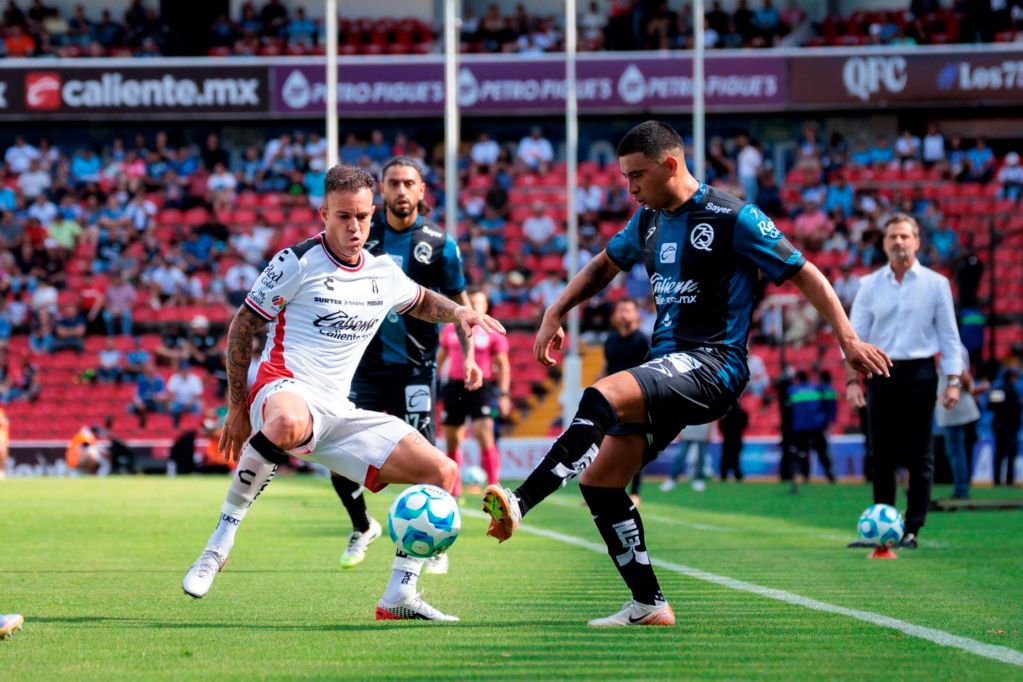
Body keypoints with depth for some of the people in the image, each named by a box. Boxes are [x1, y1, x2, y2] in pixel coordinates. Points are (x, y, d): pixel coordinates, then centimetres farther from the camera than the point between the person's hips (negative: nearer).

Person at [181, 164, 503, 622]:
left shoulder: (383, 273, 14)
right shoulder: (297, 262, -5)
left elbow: (421, 301, 38)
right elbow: (241, 328, 0)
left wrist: (459, 313, 16)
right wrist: (237, 407, -4)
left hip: (338, 413, 7)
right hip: (283, 389, -7)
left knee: (441, 472, -3)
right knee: (288, 424, -46)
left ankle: (398, 598, 1)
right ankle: (220, 543, -30)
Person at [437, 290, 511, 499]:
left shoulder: (492, 332, 1)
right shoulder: (450, 329, 11)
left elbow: (503, 364, 1)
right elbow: (440, 358, 21)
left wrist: (504, 394, -6)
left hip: (481, 387, -4)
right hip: (455, 386, 4)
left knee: (485, 435, -17)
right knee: (451, 441, 7)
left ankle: (494, 486, -15)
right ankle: (454, 488, 20)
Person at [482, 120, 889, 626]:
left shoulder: (732, 218, -8)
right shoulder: (649, 220, 13)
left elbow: (805, 274, -5)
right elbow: (604, 265, 32)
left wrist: (849, 340, -11)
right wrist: (555, 315, 22)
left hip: (712, 366, -8)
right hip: (667, 367, 8)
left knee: (601, 397, -31)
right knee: (598, 479, -1)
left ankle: (519, 503, -39)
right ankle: (648, 604, 5)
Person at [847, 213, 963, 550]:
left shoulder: (936, 284, 5)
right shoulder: (870, 285, 8)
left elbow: (949, 335, 5)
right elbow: (855, 334, 6)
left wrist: (953, 381, -3)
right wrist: (852, 378, -6)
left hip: (919, 374, -2)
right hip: (881, 374, 2)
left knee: (919, 456, -3)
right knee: (881, 455, 3)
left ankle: (912, 529, 1)